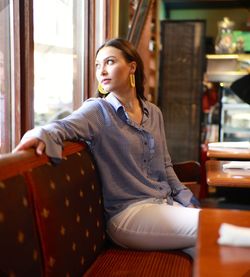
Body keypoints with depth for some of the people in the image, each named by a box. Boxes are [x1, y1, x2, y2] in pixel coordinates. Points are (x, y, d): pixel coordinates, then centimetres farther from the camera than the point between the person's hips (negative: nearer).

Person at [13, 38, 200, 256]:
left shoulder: (154, 112, 12)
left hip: (167, 203, 6)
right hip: (128, 212, -6)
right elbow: (65, 126, -23)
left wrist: (187, 199, 11)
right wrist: (40, 134, -44)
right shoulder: (98, 110, -3)